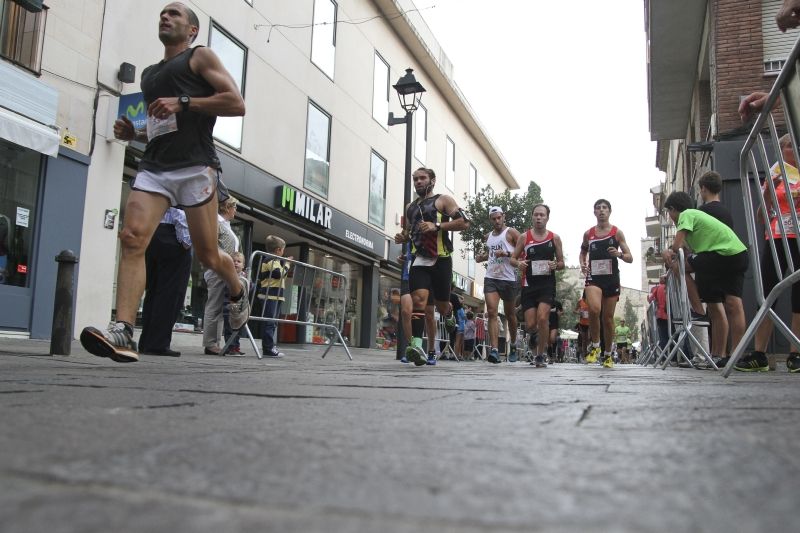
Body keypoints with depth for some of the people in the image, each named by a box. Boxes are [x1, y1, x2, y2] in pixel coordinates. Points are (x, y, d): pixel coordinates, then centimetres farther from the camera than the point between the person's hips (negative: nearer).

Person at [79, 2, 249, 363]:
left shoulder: (200, 56, 10)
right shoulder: (149, 74, 29)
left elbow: (237, 104, -4)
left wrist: (183, 102, -12)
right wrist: (132, 133, 15)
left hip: (195, 165, -5)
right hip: (153, 167, 6)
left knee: (207, 255, -1)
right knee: (132, 238, -17)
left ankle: (238, 290, 32)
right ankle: (122, 334, -23)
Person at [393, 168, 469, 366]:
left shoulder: (443, 200, 3)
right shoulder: (410, 207, 20)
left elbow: (463, 222, -7)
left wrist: (437, 226, -18)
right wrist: (402, 237, 7)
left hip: (440, 260, -3)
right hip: (419, 260, 3)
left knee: (442, 307, 8)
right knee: (418, 300, -18)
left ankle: (452, 307, 45)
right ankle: (417, 346, -26)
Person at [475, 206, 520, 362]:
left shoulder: (511, 233, 0)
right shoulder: (488, 236, 17)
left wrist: (506, 253, -19)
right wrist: (482, 257, 13)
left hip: (508, 279, -4)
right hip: (491, 278, 4)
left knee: (510, 313, 11)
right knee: (491, 312, -12)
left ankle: (513, 345, 33)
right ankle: (494, 350, -18)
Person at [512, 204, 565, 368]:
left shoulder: (554, 238, 5)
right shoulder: (524, 237, 4)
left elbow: (562, 263, 12)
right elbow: (513, 258, 9)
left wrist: (555, 265, -11)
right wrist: (518, 263, -14)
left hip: (547, 284, -1)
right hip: (529, 284, 1)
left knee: (542, 318, -17)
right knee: (530, 325, -1)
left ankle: (540, 356, 1)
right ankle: (533, 336, 38)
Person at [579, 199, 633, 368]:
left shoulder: (617, 232, 2)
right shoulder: (588, 233, 6)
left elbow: (630, 258, 3)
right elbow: (583, 252, 24)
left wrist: (619, 254, -18)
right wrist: (582, 264, 3)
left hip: (611, 278, 0)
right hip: (593, 278, 0)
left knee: (608, 317, 7)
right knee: (594, 309, -26)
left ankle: (608, 354, 25)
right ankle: (594, 345, -5)